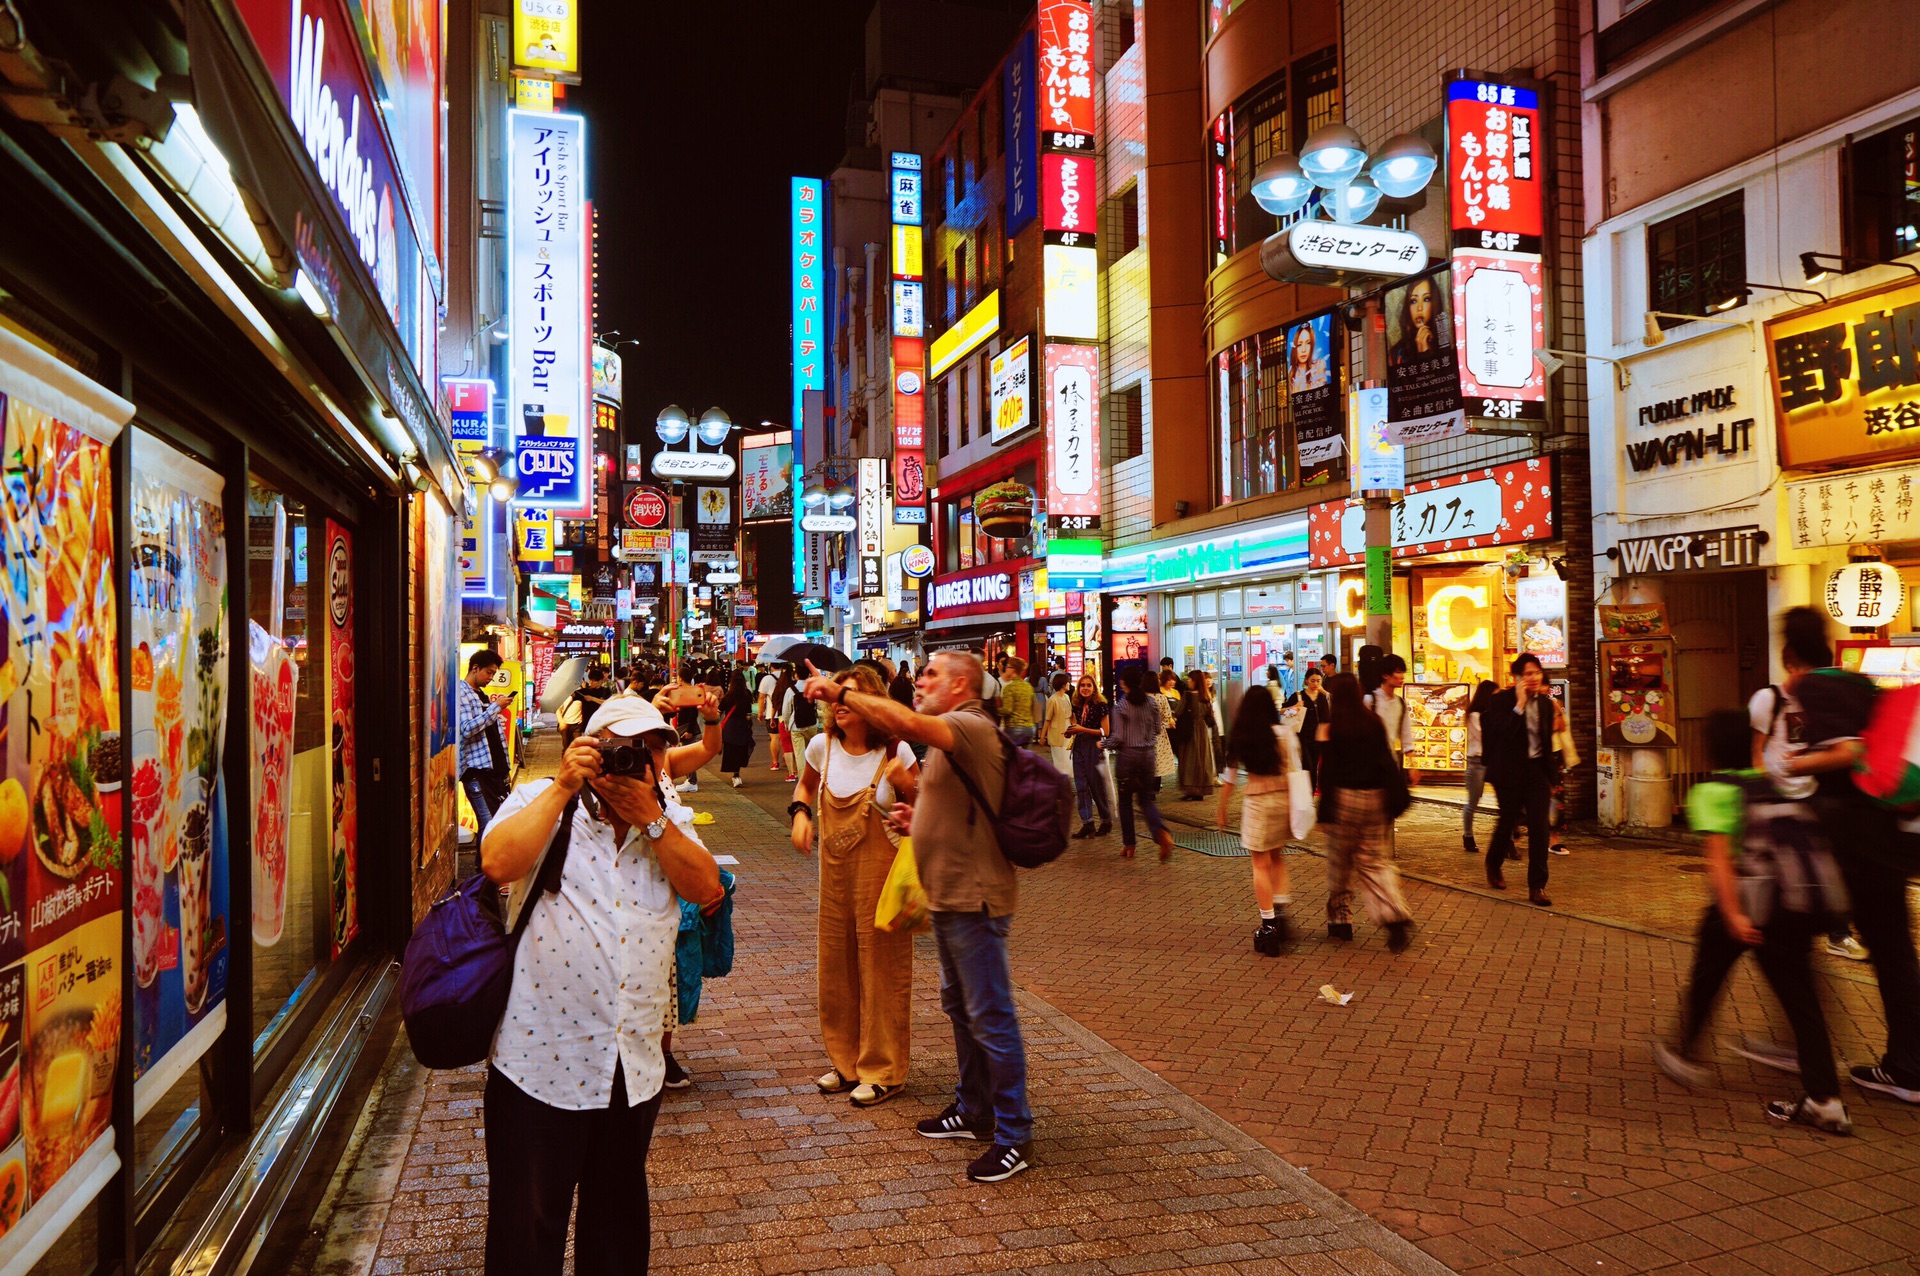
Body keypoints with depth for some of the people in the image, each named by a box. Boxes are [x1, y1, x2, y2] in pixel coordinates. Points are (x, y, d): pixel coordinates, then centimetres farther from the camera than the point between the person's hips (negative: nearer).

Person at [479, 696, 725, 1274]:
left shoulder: (669, 817, 6)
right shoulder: (540, 802, -5)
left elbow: (706, 888, -9)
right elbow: (498, 863, -25)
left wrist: (648, 817, -17)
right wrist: (565, 786, -23)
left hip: (635, 1062, 4)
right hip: (542, 1058, -4)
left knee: (620, 1214, 21)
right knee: (529, 1223, 11)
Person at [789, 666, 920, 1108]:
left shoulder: (896, 752, -12)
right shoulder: (822, 745, -1)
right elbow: (805, 784, 20)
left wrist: (905, 783, -23)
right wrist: (800, 813, 1)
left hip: (881, 872, -5)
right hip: (835, 871, 5)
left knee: (881, 967, 3)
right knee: (836, 967, 14)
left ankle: (883, 1071, 17)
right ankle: (846, 1061, 32)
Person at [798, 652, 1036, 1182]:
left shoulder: (973, 727, -17)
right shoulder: (950, 737, 17)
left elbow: (906, 723, -35)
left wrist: (841, 692, -25)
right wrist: (919, 817, 8)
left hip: (975, 899, -11)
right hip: (951, 895, 11)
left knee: (990, 1017, -3)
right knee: (960, 1006, 20)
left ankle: (1014, 1136, 7)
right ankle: (973, 1110, 35)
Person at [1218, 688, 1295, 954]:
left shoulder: (1238, 739, -2)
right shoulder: (1284, 735, -4)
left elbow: (1228, 779, 1)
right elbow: (1295, 774, -7)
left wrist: (1222, 812, 10)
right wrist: (1296, 810, -2)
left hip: (1257, 803, -1)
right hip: (1284, 800, 1)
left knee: (1261, 865, 6)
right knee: (1277, 857, 22)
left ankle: (1269, 926, 5)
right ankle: (1280, 910, 11)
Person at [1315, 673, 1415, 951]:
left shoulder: (1331, 727, -9)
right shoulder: (1374, 722, 3)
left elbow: (1328, 772, -10)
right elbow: (1387, 763, 5)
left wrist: (1324, 811, -6)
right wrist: (1389, 803, 12)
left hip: (1344, 798, -4)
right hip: (1375, 798, 4)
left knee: (1339, 864, 10)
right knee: (1375, 861, 7)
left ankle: (1340, 920, 18)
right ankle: (1397, 918, -9)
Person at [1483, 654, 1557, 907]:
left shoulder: (1546, 703, 7)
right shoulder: (1502, 701, -9)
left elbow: (1547, 742, 15)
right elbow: (1503, 734, -24)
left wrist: (1550, 778, 16)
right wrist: (1520, 704, -25)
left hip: (1537, 770, 4)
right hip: (1510, 771, -4)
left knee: (1540, 827, -6)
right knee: (1508, 822, 9)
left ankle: (1537, 886, 0)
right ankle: (1493, 865, 37)